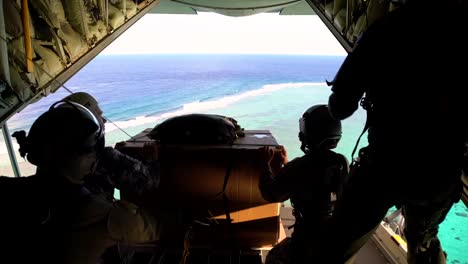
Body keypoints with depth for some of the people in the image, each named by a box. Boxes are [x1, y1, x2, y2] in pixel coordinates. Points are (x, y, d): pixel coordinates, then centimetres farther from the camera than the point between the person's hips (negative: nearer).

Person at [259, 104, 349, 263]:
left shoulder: (300, 167, -25)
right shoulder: (343, 163, -6)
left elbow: (271, 194, -13)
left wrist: (266, 164, 1)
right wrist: (287, 166, 18)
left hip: (309, 242, -6)